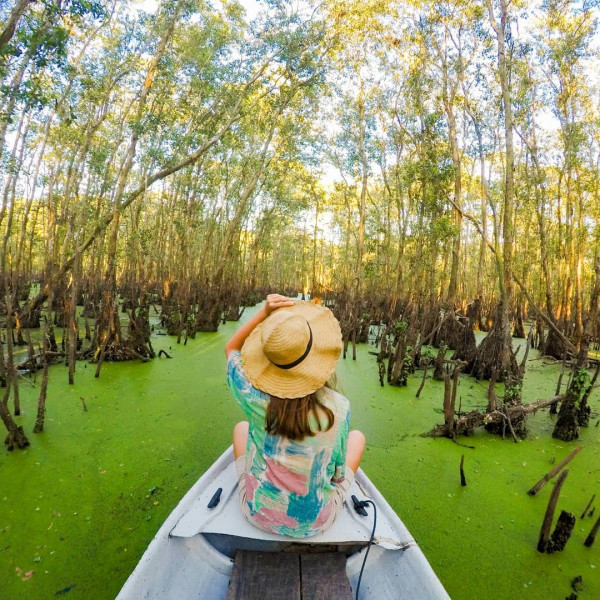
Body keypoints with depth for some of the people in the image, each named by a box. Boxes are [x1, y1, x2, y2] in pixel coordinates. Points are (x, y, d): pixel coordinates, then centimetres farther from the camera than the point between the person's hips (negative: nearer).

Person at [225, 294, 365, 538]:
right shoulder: (338, 408, -24)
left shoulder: (255, 398, -24)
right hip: (315, 522, 0)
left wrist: (263, 313, -16)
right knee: (357, 436, 19)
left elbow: (231, 349, -4)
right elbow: (339, 472, -8)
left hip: (258, 514, 1)